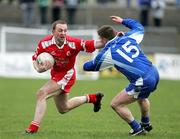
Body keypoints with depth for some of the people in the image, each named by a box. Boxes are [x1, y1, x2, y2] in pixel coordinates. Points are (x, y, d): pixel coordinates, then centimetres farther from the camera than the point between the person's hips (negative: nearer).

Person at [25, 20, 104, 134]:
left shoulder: (73, 43, -28)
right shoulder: (45, 43, -19)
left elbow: (94, 45, -29)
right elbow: (35, 60, -7)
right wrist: (39, 69, -29)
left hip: (66, 75, -6)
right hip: (55, 73, 6)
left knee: (42, 94, -22)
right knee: (63, 109, 20)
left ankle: (34, 127, -15)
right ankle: (92, 98, 40)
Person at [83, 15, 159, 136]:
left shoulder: (107, 54, -4)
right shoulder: (128, 37, 8)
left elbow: (88, 67, 14)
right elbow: (139, 27, 33)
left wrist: (85, 65, 38)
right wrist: (123, 21, 43)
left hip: (143, 82, -8)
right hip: (154, 73, 8)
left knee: (116, 104, 4)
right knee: (142, 97, 38)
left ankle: (137, 129, 13)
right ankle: (146, 124, 57)